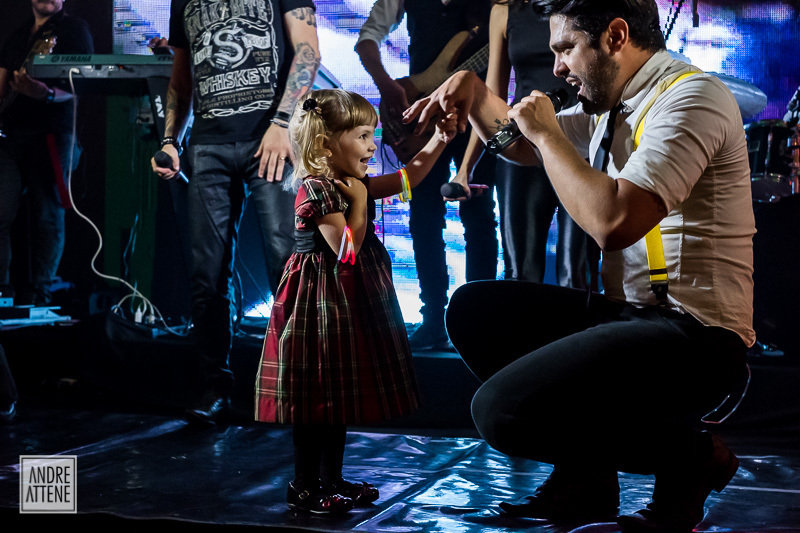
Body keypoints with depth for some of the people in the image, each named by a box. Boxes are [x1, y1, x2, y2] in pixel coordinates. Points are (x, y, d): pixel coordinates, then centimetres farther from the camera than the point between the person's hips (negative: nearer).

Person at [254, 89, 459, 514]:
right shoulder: (315, 190, -19)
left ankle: (332, 479, 25)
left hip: (348, 303, 10)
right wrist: (359, 203, -18)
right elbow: (346, 250, -23)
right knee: (316, 398, -3)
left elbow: (407, 177, 15)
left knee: (340, 395, 15)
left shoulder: (351, 183, 9)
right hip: (321, 301, -10)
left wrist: (439, 140, 6)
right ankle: (304, 487, 6)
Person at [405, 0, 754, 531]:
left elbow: (614, 221, -27)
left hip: (693, 335, -10)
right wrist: (474, 90, 13)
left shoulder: (691, 96, -14)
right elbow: (519, 143, 32)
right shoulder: (609, 107, 15)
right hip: (629, 311, 10)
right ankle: (583, 475, 8)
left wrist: (547, 133, -13)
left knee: (501, 410, -22)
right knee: (473, 308, 10)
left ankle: (689, 456, -3)